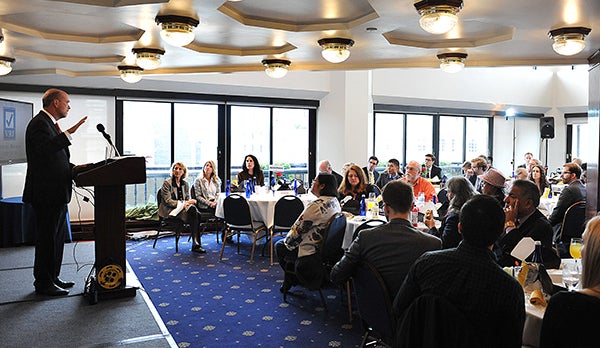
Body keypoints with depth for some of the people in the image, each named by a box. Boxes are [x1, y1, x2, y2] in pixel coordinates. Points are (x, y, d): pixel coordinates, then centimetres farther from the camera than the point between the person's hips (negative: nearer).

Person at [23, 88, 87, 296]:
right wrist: (68, 133, -30)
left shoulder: (49, 123, 19)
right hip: (47, 193, -11)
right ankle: (43, 283, 10)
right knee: (47, 240, -1)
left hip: (56, 193, 11)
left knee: (57, 238, 17)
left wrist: (72, 168, 9)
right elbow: (45, 149, -30)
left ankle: (52, 278, 28)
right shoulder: (39, 123, -13)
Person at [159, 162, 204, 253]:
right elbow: (168, 201, -9)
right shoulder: (167, 183, -1)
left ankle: (196, 244, -35)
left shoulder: (185, 184, 18)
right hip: (170, 211, -5)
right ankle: (196, 243, -32)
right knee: (192, 211, -32)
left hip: (183, 208, 5)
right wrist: (183, 203, -17)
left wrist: (189, 202, -8)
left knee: (193, 208, -32)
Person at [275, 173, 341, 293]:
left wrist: (287, 240, 3)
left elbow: (298, 229, -18)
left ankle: (291, 280, 26)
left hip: (312, 254, -9)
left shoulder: (317, 205, -27)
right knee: (284, 242, 26)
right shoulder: (335, 202, 1)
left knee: (279, 246, 14)